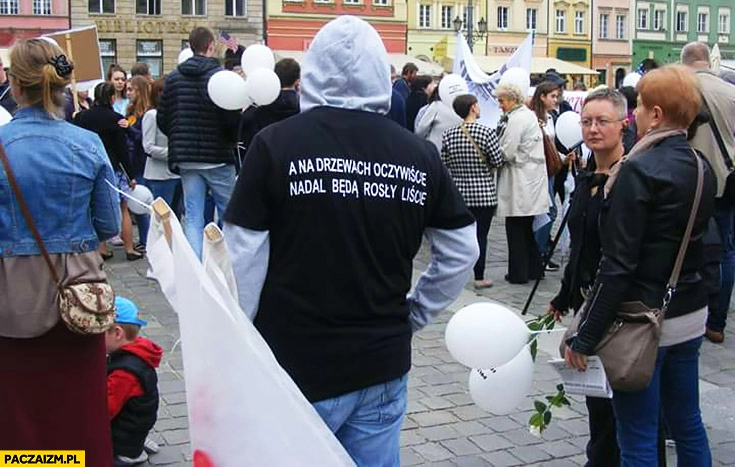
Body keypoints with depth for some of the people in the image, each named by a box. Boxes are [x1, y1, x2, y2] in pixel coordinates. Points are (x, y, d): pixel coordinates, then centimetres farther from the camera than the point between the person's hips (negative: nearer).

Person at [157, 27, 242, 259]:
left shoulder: (174, 77, 4)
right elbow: (233, 118, -14)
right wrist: (233, 139, 6)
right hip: (218, 156, -4)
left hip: (186, 158, 4)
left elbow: (162, 119, 6)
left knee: (193, 217, 5)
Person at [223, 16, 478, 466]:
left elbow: (243, 260, -9)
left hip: (296, 367, -2)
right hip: (384, 365, 3)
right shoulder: (420, 153, -2)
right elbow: (462, 250, 4)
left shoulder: (276, 144, -10)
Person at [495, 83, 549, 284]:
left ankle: (518, 273, 7)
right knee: (527, 228, 17)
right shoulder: (528, 115, 13)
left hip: (521, 182, -9)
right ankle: (534, 269, 24)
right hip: (532, 179, 9)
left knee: (516, 229, 0)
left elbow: (507, 153, -19)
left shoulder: (516, 119, -16)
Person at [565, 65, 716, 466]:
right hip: (691, 313, 8)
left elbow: (618, 266, -20)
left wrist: (584, 339, -16)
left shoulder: (639, 170, -18)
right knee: (687, 424, 19)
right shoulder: (702, 168, 6)